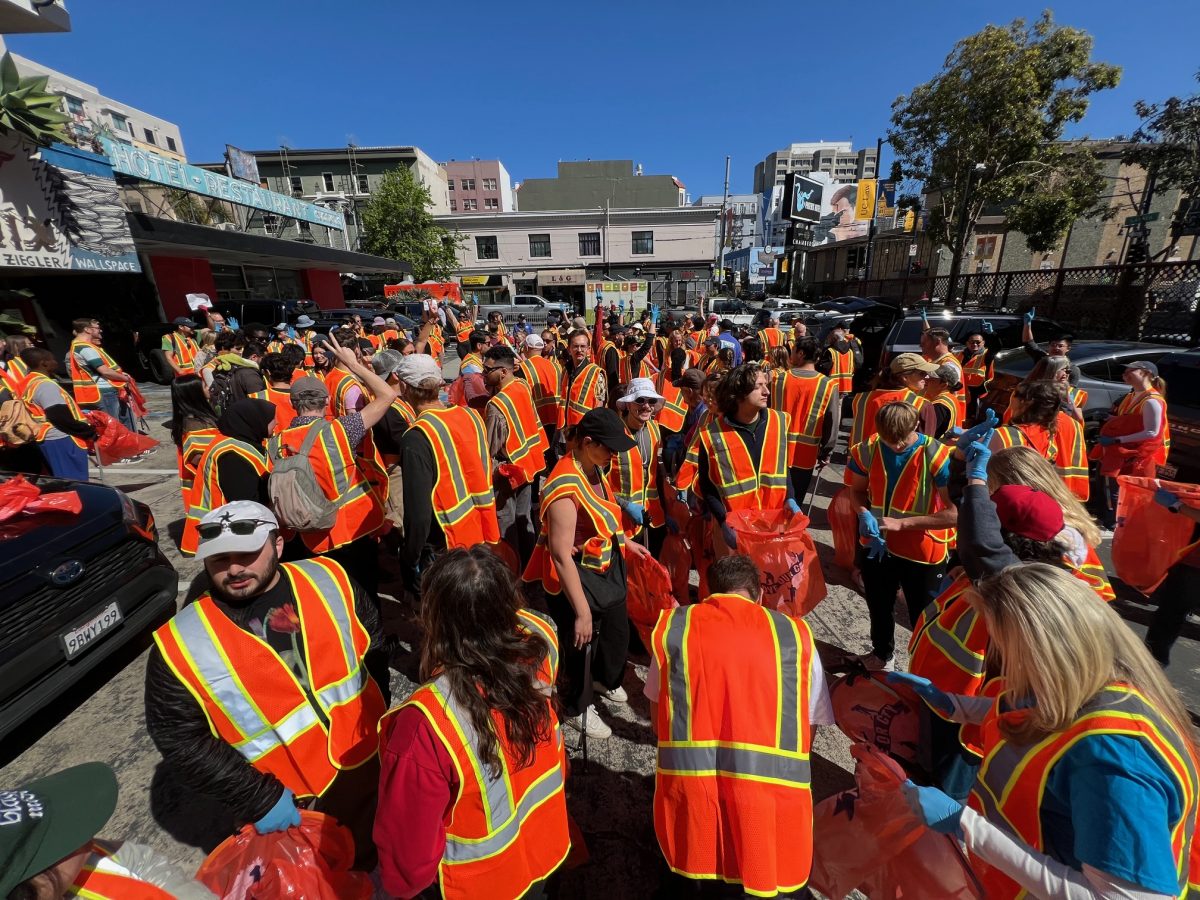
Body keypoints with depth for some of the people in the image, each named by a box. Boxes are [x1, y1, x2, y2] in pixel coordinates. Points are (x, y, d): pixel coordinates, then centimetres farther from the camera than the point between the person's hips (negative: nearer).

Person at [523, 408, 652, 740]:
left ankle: (606, 680, 58)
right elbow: (561, 556, -30)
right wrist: (582, 611, -26)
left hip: (608, 568, 9)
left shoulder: (595, 469, -4)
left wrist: (626, 542, 22)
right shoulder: (565, 487, -31)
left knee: (618, 629, 26)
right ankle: (577, 709, 43)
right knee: (580, 643, 14)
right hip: (578, 577, -9)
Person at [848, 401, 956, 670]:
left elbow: (956, 512, -23)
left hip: (923, 552, -4)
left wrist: (902, 523, -27)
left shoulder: (936, 456, -22)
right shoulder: (869, 449, -11)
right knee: (878, 607, 25)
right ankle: (881, 654, 52)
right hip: (876, 545, 4)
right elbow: (857, 490, 3)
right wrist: (864, 514, -17)